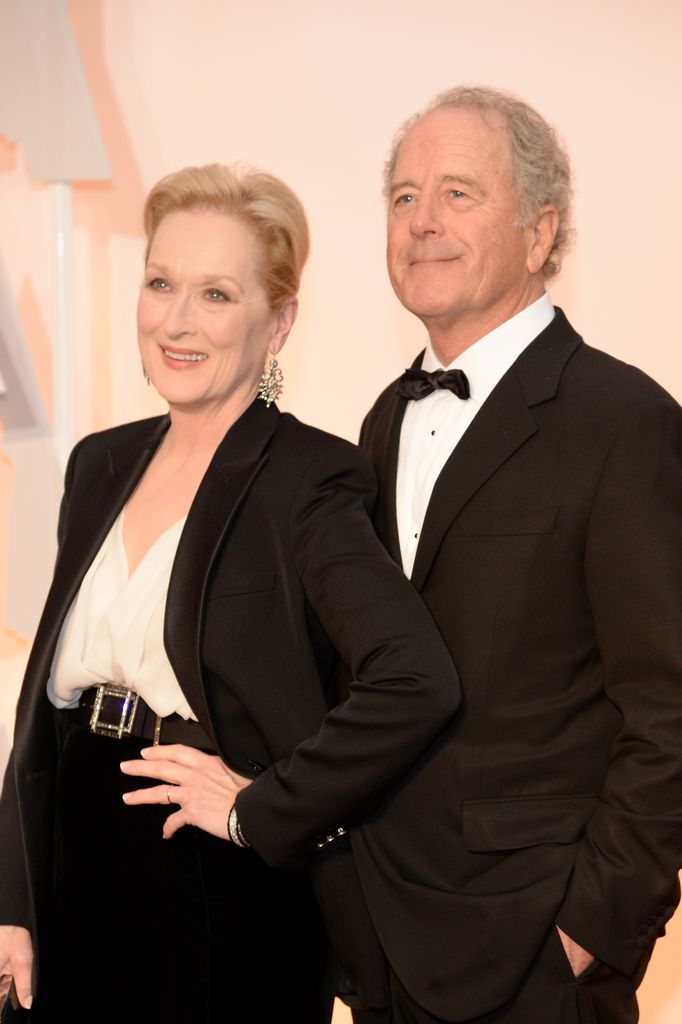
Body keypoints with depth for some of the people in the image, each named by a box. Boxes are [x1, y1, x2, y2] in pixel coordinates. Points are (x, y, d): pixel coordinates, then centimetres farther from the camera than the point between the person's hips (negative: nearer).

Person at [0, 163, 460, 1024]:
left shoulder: (307, 479, -15)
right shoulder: (101, 465, 7)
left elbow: (419, 684, -29)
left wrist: (262, 807, -19)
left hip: (233, 914, -6)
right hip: (80, 887, 6)